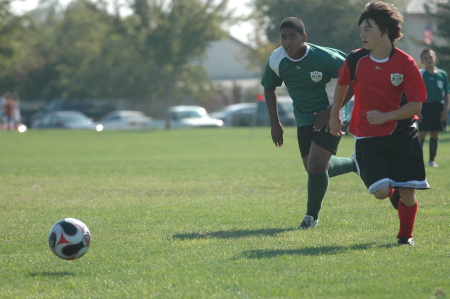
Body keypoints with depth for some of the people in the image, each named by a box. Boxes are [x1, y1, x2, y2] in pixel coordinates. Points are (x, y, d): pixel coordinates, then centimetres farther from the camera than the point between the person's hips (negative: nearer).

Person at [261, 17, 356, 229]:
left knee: (316, 166, -17)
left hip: (329, 117, -6)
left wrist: (332, 111, -17)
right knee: (314, 168, 14)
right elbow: (269, 88, 9)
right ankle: (355, 165, 42)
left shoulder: (325, 58, -25)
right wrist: (275, 123, 4)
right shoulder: (276, 60, -11)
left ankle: (312, 215, 5)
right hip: (304, 119, 6)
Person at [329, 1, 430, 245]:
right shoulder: (355, 60, -5)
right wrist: (334, 115, 21)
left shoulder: (406, 64, -11)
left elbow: (416, 105, -11)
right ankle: (394, 193, 23)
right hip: (368, 138, 1)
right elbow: (342, 83, 17)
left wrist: (385, 117, -22)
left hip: (403, 135, -1)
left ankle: (405, 235, 25)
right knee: (381, 192, -16)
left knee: (407, 193, -3)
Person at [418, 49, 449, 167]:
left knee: (435, 134, 7)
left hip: (439, 106, 3)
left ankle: (432, 160, 14)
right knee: (422, 133, -7)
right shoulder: (420, 74, -2)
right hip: (425, 106, -3)